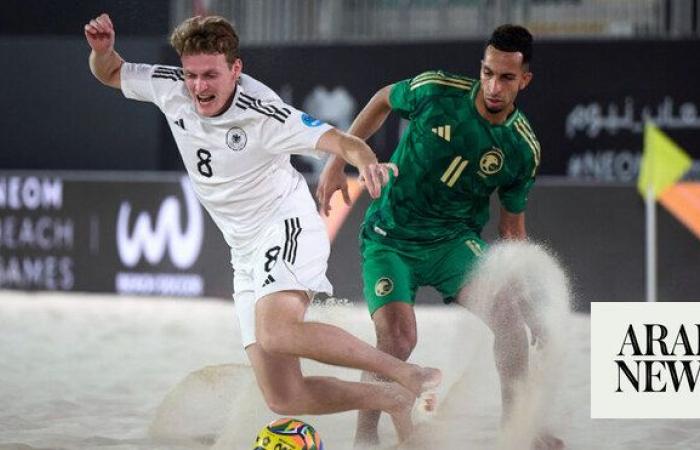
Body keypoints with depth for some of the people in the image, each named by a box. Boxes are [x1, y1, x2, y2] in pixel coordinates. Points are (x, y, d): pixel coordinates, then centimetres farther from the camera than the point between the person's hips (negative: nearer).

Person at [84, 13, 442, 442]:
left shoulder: (262, 114, -21)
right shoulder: (171, 89, -4)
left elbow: (338, 140, -27)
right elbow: (110, 73, 13)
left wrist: (367, 162, -50)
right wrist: (103, 48, -10)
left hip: (288, 227, -7)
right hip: (247, 253, 7)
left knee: (276, 333, -37)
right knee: (284, 398, -1)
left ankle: (408, 374, -24)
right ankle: (393, 401, 20)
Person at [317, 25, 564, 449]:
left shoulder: (523, 149, -10)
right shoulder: (436, 91, -17)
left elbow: (512, 227, 3)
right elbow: (383, 101, 5)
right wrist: (338, 162, 1)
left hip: (455, 240, 2)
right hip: (390, 237, -2)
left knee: (507, 313, -21)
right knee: (397, 338, -21)